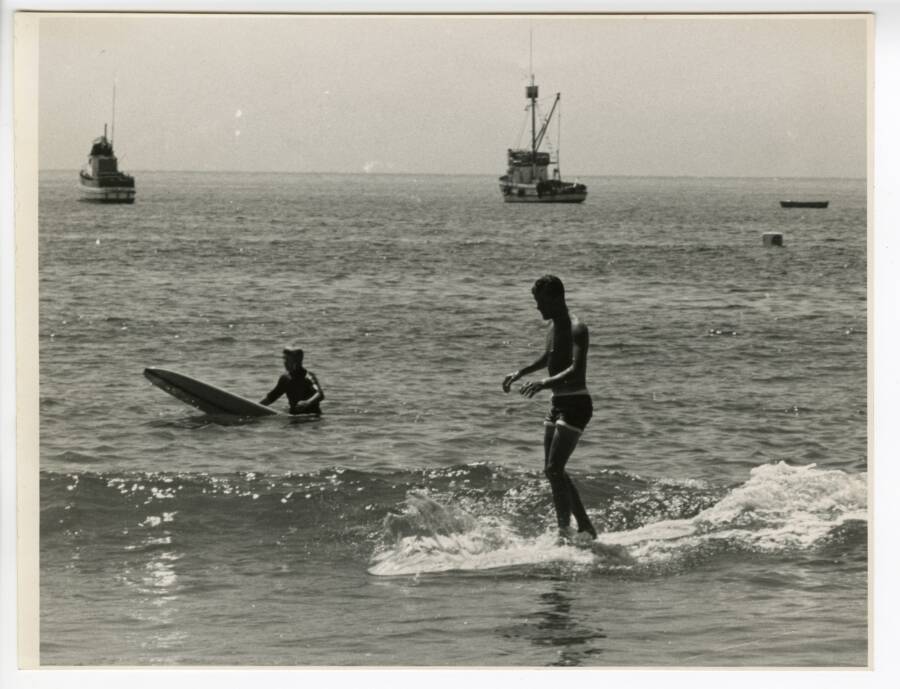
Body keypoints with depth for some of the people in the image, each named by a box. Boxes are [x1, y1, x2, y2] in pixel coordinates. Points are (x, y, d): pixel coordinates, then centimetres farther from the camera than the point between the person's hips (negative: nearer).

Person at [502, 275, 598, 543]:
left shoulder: (576, 329, -17)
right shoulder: (554, 325, 11)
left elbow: (577, 370, -31)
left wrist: (544, 383, -43)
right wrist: (520, 373, 30)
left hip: (575, 404, -10)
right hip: (557, 403, 10)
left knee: (554, 469, -16)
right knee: (552, 471, 11)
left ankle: (564, 531, -13)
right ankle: (585, 526, 21)